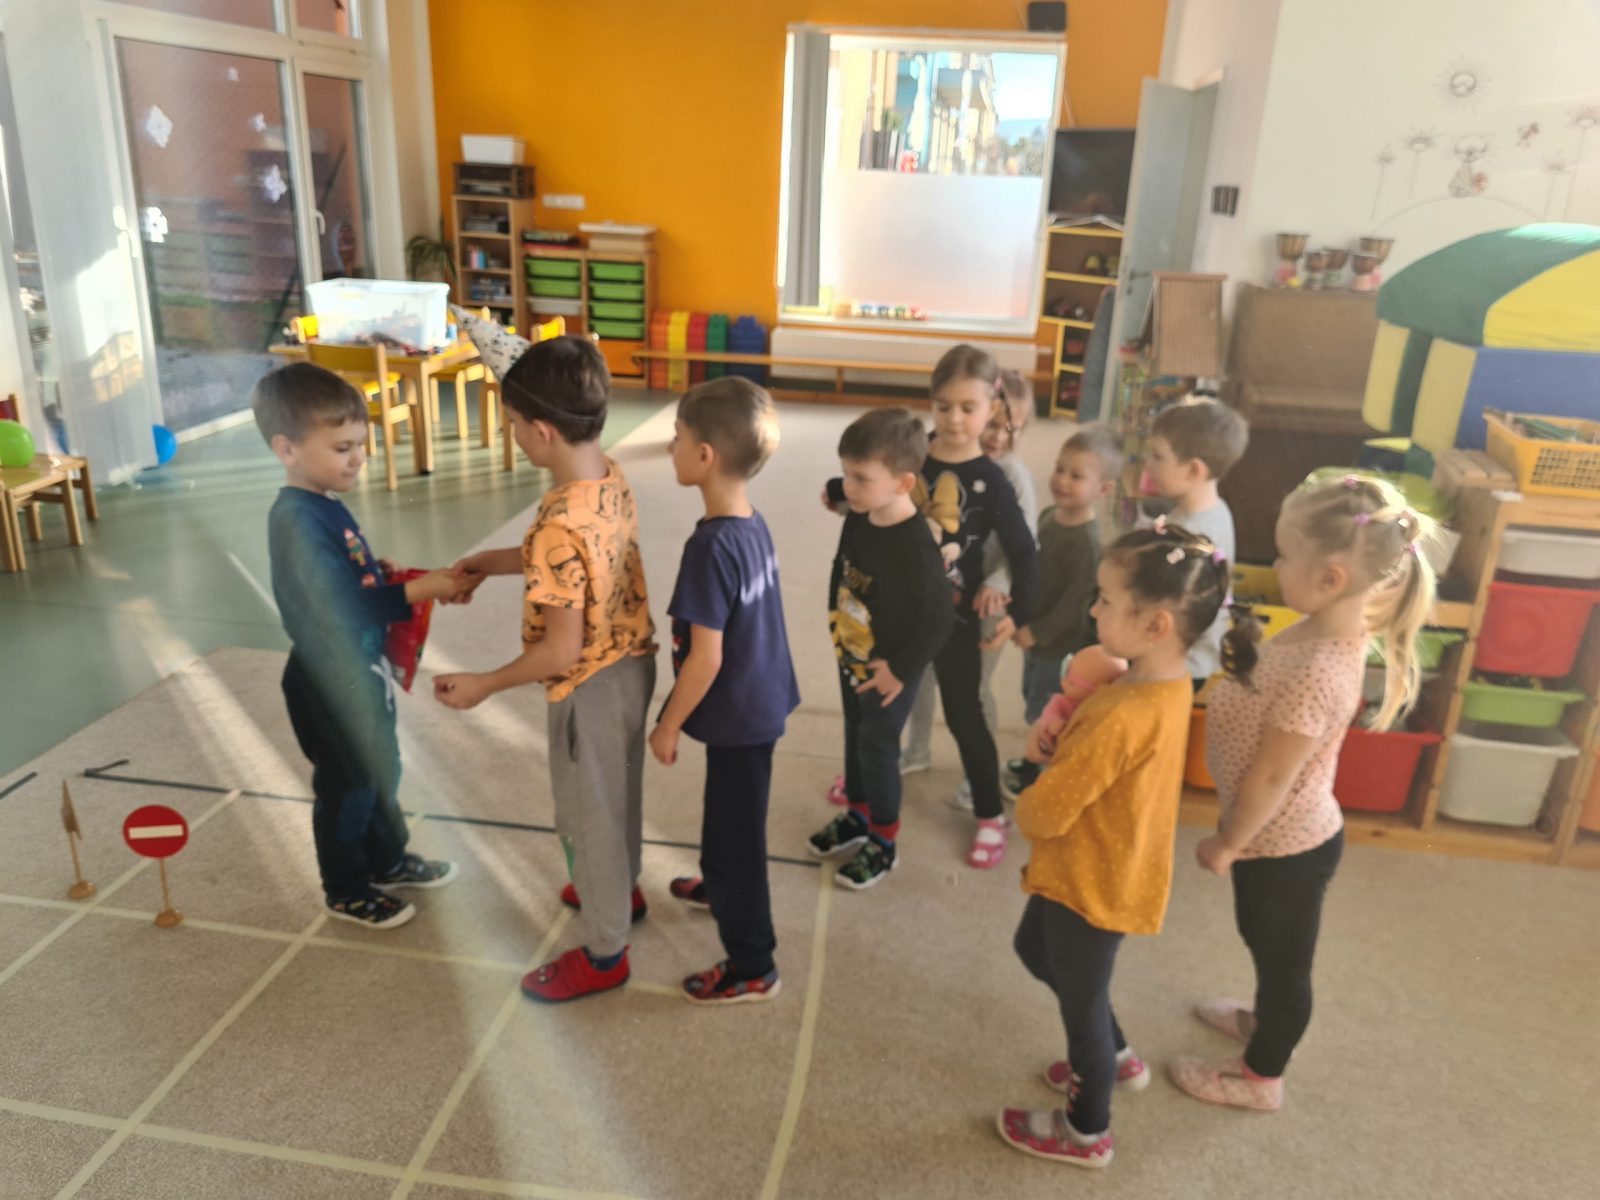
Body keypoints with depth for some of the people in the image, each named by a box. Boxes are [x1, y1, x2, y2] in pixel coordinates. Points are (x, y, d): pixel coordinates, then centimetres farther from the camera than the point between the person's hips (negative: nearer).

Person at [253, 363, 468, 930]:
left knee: (382, 772, 24)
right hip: (331, 682, -9)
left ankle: (387, 861, 44)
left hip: (363, 670, 9)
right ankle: (346, 889, 30)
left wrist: (383, 572, 0)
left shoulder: (325, 505, 3)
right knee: (346, 788, 10)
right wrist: (420, 590, -29)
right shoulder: (297, 521, -27)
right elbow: (342, 608, -31)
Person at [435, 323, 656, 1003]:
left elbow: (562, 651, -28)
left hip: (591, 687, -9)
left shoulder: (558, 528, -32)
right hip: (633, 662, 9)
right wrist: (499, 563, 14)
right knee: (617, 793, 29)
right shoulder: (613, 478, -5)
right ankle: (620, 889, 53)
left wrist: (483, 686, -15)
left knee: (588, 813, 11)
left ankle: (604, 952, 31)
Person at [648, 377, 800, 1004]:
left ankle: (751, 967, 22)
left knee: (735, 833, 7)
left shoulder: (711, 546, -28)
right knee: (730, 818, 30)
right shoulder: (753, 525, -1)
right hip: (760, 700, 9)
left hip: (737, 715, -9)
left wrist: (668, 726, -12)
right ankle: (721, 887, 55)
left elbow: (706, 658, -25)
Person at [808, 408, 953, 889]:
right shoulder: (857, 519, -8)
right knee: (854, 738, 23)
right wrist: (835, 618, 9)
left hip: (888, 671, -7)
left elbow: (938, 616, -27)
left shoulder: (915, 544, -30)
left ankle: (883, 842, 29)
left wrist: (901, 670, -20)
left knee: (877, 748, 8)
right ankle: (858, 815, 45)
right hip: (850, 656, 7)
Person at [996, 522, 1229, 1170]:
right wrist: (1063, 712, -13)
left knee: (1081, 997, 14)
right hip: (1094, 868, 9)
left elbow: (1046, 810, -28)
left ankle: (1087, 1131, 40)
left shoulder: (1124, 718, -36)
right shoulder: (1167, 681, -6)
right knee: (1035, 949, 29)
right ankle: (1116, 1058, 49)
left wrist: (1024, 811, -6)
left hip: (1092, 884, -9)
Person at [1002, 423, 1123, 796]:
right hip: (1037, 631, 8)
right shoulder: (1049, 515, -1)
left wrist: (1038, 632, -20)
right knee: (1034, 703, 24)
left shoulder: (1086, 540, -28)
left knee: (1044, 713, 7)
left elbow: (1076, 600, -26)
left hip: (1061, 642, -8)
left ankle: (1042, 777, 26)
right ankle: (1035, 762, 43)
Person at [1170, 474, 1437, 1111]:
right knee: (1268, 943, 31)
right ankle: (1265, 1021, 58)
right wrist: (1241, 657, -7)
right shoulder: (1321, 627, -8)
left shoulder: (1318, 672, -36)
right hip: (1287, 836, 9)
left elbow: (1270, 778, -26)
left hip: (1283, 845, -9)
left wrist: (1225, 844, -13)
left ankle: (1260, 1077, 40)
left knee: (1282, 958, 16)